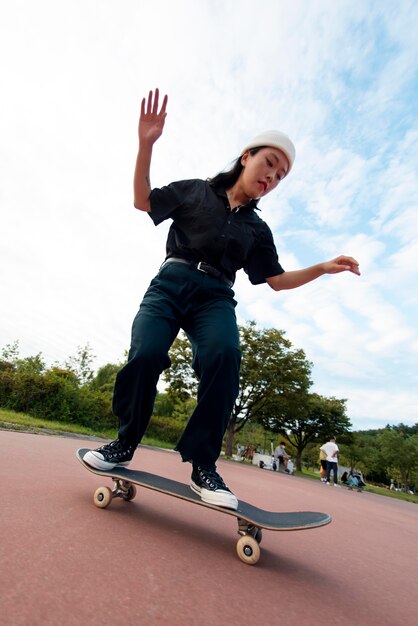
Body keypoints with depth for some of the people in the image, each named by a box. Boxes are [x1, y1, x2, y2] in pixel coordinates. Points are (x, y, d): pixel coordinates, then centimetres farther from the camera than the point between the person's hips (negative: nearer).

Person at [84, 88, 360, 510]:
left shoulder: (257, 229, 20)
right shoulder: (195, 192, 15)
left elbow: (277, 280, 20)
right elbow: (142, 200, 13)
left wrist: (323, 268, 7)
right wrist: (146, 145, 1)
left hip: (215, 298, 2)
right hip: (170, 283, -1)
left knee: (223, 357, -30)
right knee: (145, 356, -24)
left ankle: (203, 465, -17)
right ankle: (124, 443, 2)